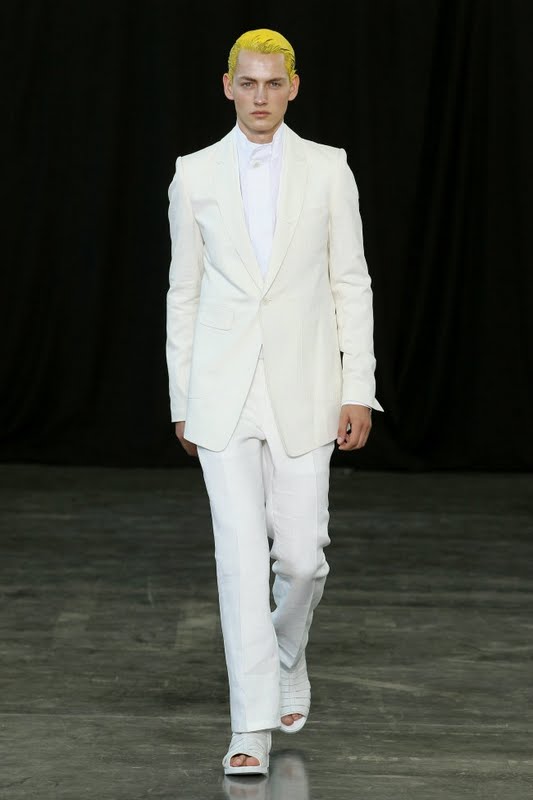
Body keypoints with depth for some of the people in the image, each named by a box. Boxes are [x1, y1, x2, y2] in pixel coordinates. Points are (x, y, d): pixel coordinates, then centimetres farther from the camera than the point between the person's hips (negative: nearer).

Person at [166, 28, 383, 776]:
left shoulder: (328, 169, 2)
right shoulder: (195, 174, 3)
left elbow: (351, 284, 3)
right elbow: (184, 291, 8)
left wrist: (359, 391, -4)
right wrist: (181, 401, 7)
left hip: (302, 389, 0)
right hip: (223, 391, 0)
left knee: (300, 554, 3)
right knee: (241, 551, -7)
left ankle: (287, 654, 36)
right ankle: (252, 727, -3)